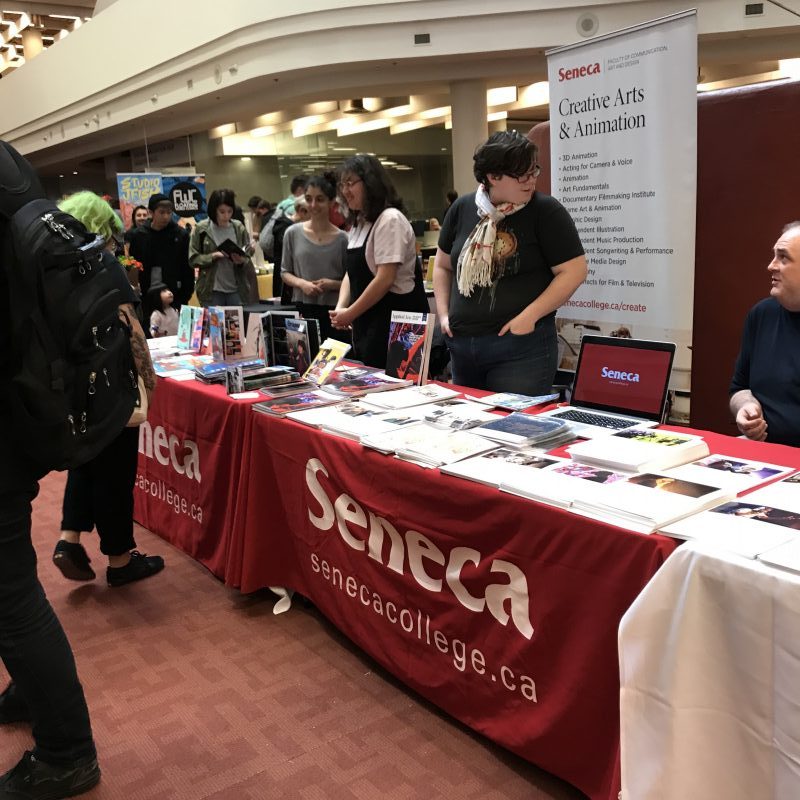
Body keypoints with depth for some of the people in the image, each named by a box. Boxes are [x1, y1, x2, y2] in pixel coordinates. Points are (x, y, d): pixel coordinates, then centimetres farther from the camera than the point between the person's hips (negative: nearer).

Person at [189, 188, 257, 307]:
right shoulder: (201, 229, -3)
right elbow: (193, 259, -2)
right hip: (211, 291, -1)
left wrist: (242, 261, -17)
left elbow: (248, 256, 5)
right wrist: (213, 256, -16)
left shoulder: (239, 228, 1)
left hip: (237, 290, 1)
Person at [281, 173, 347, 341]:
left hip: (332, 311, 0)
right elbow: (285, 272, 10)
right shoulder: (293, 233, 4)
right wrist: (301, 283, -8)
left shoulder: (342, 238, 1)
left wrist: (333, 284, -13)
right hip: (302, 309, 1)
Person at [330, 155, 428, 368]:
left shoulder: (390, 220, -12)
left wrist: (350, 314, -13)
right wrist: (340, 308, -1)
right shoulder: (358, 224, 15)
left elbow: (385, 279, -19)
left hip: (395, 319, -8)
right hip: (367, 323, 9)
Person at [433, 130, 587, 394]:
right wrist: (443, 314, 6)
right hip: (462, 346, 5)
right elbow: (443, 266, 18)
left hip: (522, 345, -5)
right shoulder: (462, 208, 6)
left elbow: (573, 270, -11)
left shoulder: (546, 211, -7)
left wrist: (529, 317, -16)